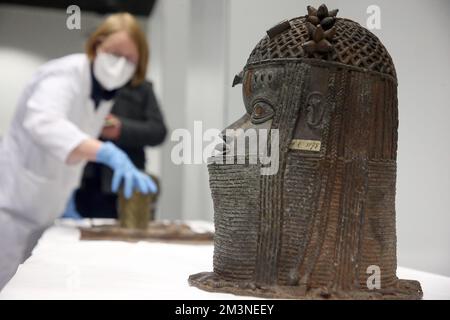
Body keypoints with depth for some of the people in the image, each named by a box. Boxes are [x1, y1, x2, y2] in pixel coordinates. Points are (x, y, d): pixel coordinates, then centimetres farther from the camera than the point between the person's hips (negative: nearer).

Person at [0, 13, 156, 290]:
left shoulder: (108, 91, 7)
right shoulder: (67, 73, -19)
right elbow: (43, 121, -40)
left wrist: (66, 197, 9)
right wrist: (108, 153, -54)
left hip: (43, 211, 8)